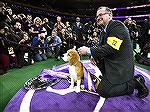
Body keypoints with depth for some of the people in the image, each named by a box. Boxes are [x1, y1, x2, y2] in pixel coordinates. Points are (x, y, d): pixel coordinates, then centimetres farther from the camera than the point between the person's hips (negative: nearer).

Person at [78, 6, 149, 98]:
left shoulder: (118, 26, -18)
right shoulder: (105, 30, 10)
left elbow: (110, 48, -27)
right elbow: (102, 47, 12)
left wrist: (88, 50, -23)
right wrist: (95, 56, -10)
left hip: (120, 67, -9)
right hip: (111, 63, 9)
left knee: (102, 91, -10)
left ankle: (134, 83, 2)